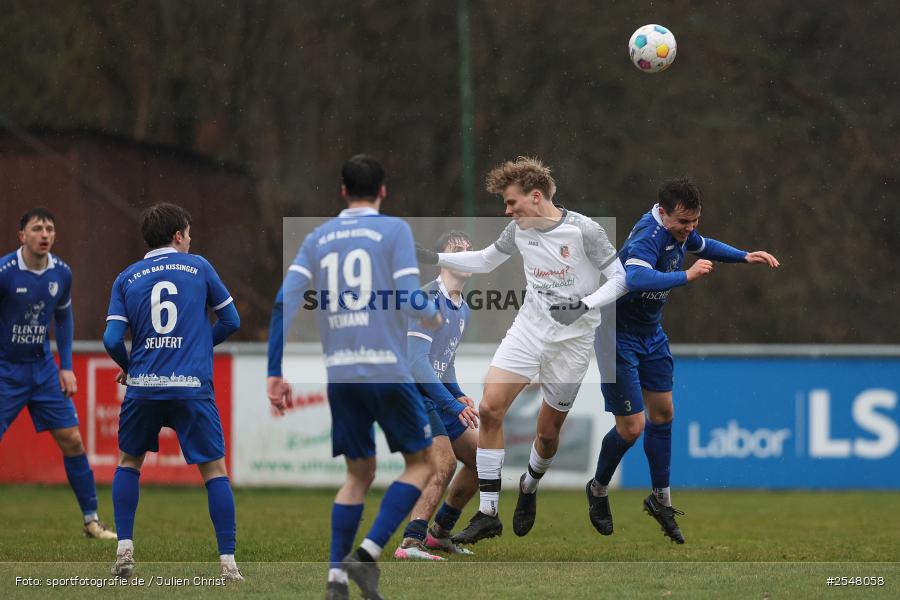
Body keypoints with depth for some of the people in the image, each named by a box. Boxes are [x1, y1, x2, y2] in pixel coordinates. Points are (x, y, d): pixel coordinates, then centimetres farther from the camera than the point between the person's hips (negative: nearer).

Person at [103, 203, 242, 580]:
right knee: (214, 469, 5)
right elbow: (231, 321, 9)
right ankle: (227, 560, -2)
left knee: (128, 463, 22)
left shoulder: (126, 279, 8)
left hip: (143, 388, 2)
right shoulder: (198, 267, 6)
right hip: (192, 388, -2)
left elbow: (112, 339, -1)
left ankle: (124, 549, 11)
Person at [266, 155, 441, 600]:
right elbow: (409, 299, -10)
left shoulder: (318, 238, 11)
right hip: (387, 369, -5)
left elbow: (284, 303, 2)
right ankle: (367, 554, -7)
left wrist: (275, 374, 5)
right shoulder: (394, 230, -1)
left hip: (340, 375, 5)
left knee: (358, 475, 16)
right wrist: (435, 317, 13)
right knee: (421, 463, 10)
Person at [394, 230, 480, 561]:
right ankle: (410, 543, -30)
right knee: (445, 461, -25)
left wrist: (460, 396, 10)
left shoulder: (462, 308, 15)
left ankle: (439, 532, 24)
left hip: (439, 397, 10)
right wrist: (452, 404, -28)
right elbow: (417, 361, -24)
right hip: (416, 394, -10)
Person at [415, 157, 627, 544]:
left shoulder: (582, 231, -15)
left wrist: (583, 306, -25)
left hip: (572, 338, -4)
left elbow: (619, 278, -10)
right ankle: (487, 514, -10)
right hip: (530, 328, 4)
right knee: (489, 408, -14)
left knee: (548, 431, 4)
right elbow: (486, 261, 19)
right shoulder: (520, 229, 2)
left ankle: (530, 487, 40)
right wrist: (436, 259, 8)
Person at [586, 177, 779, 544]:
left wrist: (745, 257, 10)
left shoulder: (679, 229, -3)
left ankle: (661, 499, 28)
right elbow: (634, 280, -53)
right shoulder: (648, 238, -32)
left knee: (662, 413, 14)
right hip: (618, 335, -9)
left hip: (650, 333, 9)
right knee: (632, 427, -6)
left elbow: (703, 246, 22)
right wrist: (687, 276, -54)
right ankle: (598, 490, 20)